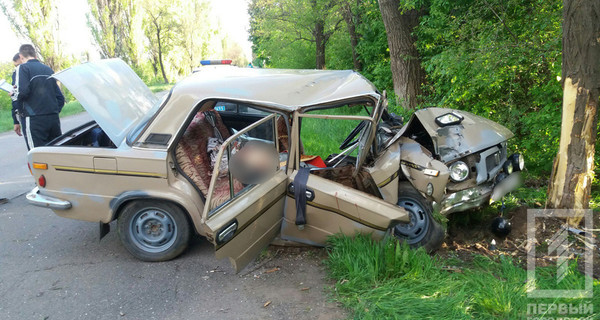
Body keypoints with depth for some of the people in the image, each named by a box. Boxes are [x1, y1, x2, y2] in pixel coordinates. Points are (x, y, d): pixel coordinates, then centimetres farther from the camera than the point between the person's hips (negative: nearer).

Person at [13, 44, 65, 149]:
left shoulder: (23, 68, -1)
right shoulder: (48, 69, 18)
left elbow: (22, 92, -15)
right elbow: (60, 97, 17)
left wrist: (13, 95, 6)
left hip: (35, 120, -6)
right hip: (54, 119, 6)